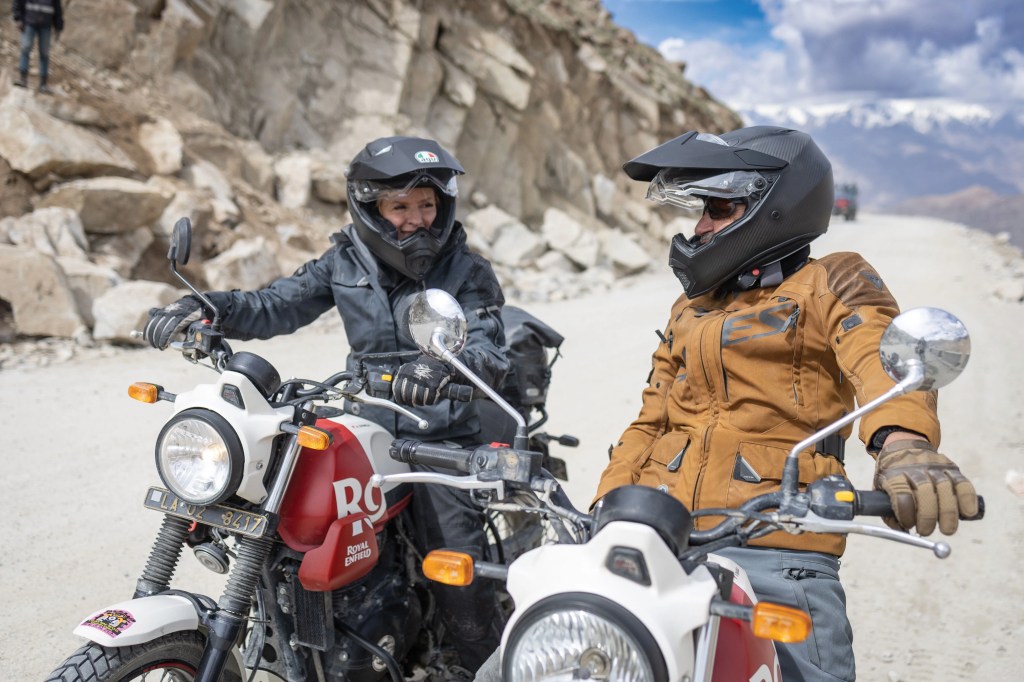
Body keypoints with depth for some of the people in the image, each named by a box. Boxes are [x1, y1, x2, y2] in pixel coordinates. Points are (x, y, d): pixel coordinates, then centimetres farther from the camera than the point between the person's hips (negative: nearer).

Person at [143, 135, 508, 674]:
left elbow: (489, 350, -17)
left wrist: (444, 369, -40)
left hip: (443, 435, -4)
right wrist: (206, 307, -13)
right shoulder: (345, 261, 7)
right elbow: (278, 305, 5)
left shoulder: (467, 271, -4)